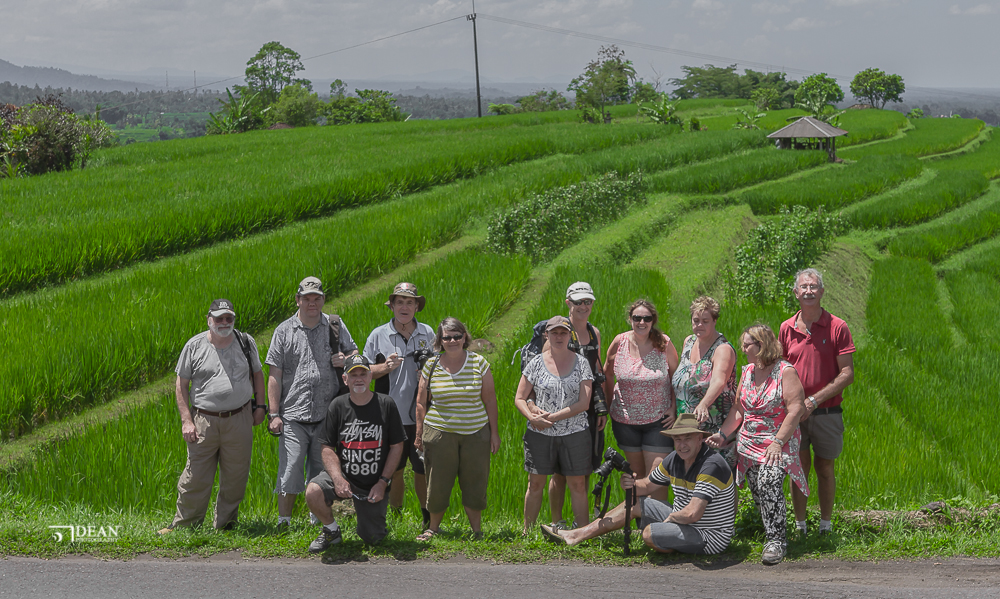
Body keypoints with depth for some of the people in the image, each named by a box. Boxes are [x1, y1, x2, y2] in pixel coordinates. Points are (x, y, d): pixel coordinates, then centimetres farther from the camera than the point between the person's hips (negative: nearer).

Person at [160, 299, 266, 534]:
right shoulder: (194, 345, 0)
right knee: (195, 477, -3)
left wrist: (260, 406, 9)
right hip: (204, 420, -2)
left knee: (235, 477, 7)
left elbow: (257, 374, 18)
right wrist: (186, 421, -4)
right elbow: (181, 385, 3)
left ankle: (225, 523, 21)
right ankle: (184, 525, 10)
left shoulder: (246, 342, 6)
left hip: (239, 420, 2)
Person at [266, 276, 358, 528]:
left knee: (322, 471, 9)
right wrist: (274, 414, -4)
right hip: (293, 417, -2)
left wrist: (345, 360, -6)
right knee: (290, 470, -4)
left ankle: (319, 521, 22)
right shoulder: (284, 331, 4)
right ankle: (283, 523, 4)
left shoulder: (335, 326, 9)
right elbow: (274, 375, 2)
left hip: (326, 415, 2)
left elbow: (355, 353, 19)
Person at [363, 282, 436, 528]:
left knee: (423, 470, 2)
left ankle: (428, 518, 15)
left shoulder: (428, 333, 8)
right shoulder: (378, 335, 4)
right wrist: (385, 367, -11)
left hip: (420, 417, 0)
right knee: (393, 471, 6)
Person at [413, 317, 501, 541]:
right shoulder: (431, 365, 1)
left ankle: (477, 530, 17)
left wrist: (494, 432, 3)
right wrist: (419, 434, 6)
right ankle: (433, 527, 22)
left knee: (475, 483, 4)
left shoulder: (479, 363, 0)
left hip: (476, 433, 0)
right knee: (438, 483, 4)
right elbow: (421, 402, 7)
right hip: (440, 432, 0)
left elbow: (490, 399, 4)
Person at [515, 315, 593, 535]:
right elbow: (519, 398, 4)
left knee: (578, 485, 2)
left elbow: (584, 403, -8)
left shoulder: (581, 363, 1)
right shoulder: (536, 363, 3)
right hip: (539, 434, 1)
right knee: (535, 485, 7)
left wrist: (553, 417, -14)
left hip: (574, 434, -1)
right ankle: (527, 532, 16)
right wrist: (532, 415, -16)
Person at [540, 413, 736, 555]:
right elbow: (648, 486, 15)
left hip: (710, 538, -9)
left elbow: (692, 514, -34)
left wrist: (671, 517, -14)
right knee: (635, 503, 14)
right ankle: (577, 536, 20)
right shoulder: (674, 460, 1)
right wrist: (633, 485, -8)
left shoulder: (711, 466, -27)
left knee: (650, 533, -26)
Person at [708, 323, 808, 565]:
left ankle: (775, 540, -16)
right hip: (749, 443, 7)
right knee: (758, 491, 3)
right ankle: (774, 533, 18)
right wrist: (722, 434, 5)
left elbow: (795, 409, -14)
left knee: (768, 483, -24)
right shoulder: (748, 371, 13)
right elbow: (739, 409, 17)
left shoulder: (785, 371, -8)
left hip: (778, 443, -7)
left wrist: (778, 442, -19)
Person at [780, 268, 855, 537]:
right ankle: (799, 526, 13)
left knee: (825, 468, 7)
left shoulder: (837, 327, -4)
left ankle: (826, 526, 18)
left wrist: (814, 400, -14)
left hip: (826, 413, -2)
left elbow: (847, 374, -8)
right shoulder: (786, 328, 6)